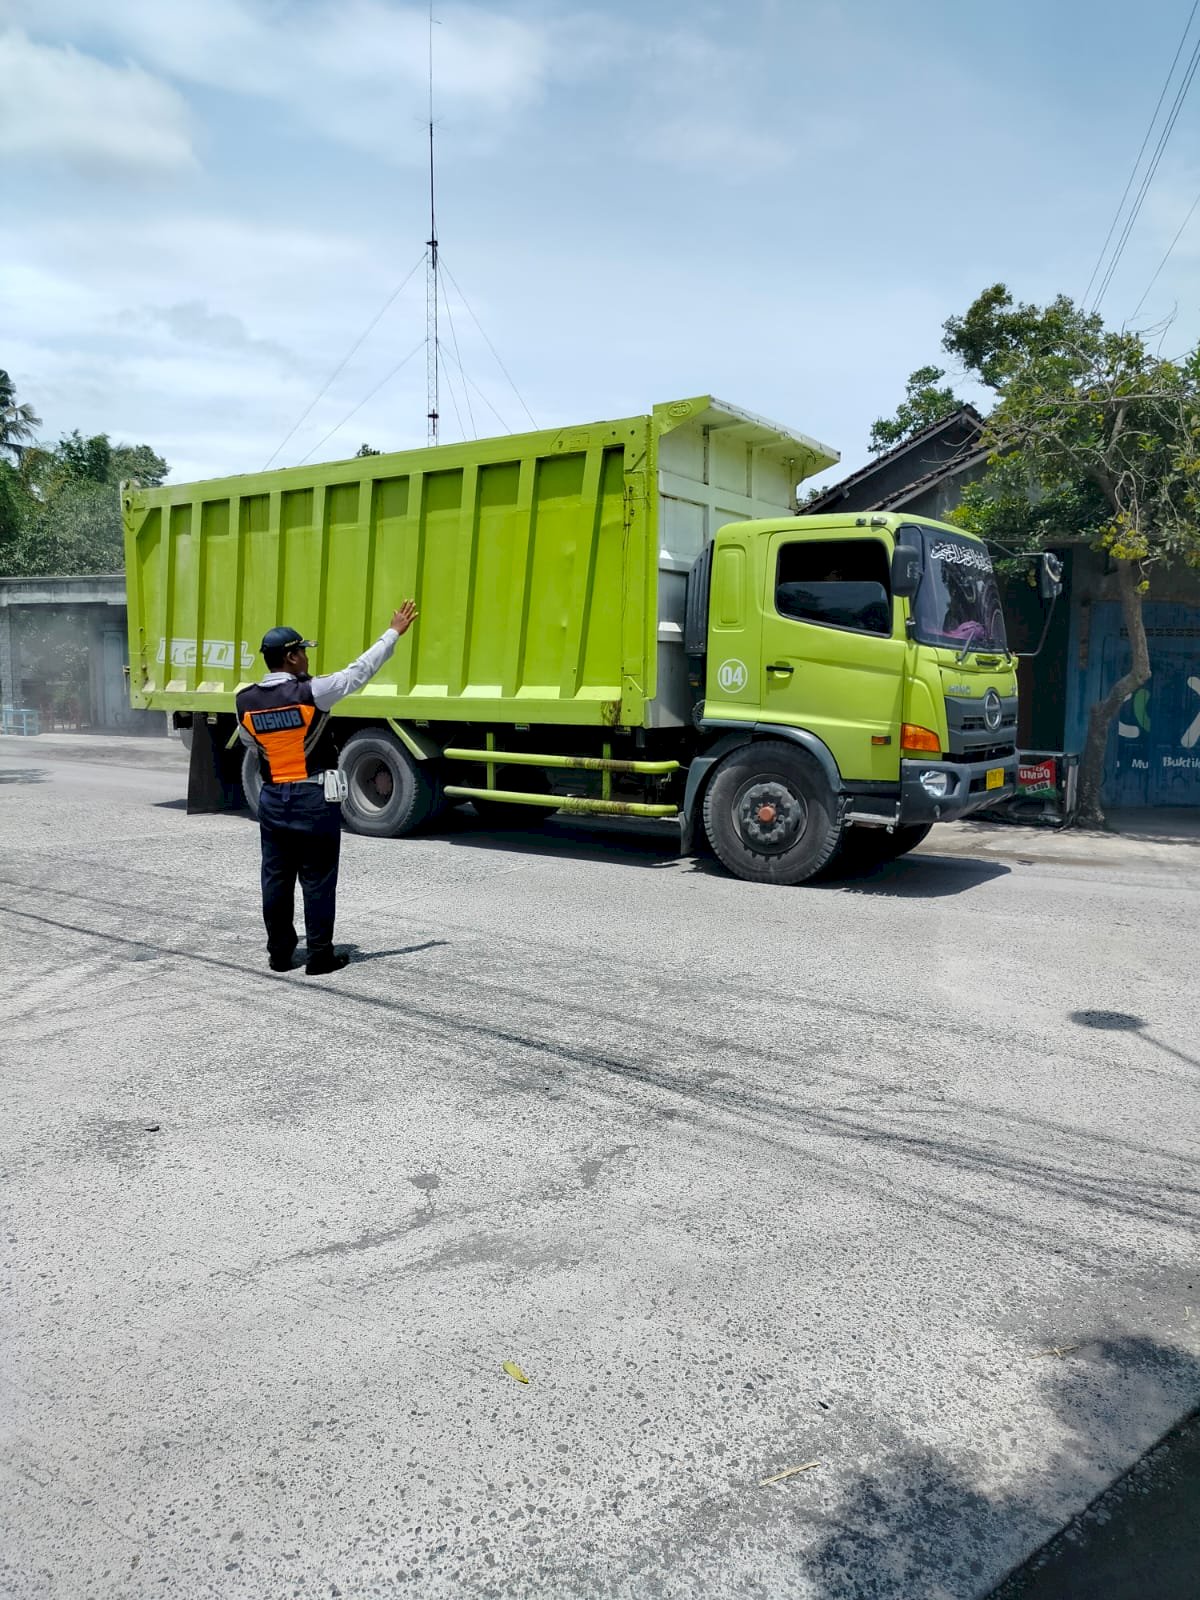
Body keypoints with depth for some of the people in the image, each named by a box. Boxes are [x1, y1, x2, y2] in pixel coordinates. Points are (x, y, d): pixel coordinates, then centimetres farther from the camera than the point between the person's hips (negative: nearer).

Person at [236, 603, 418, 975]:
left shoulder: (245, 701, -1)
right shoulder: (311, 692, -15)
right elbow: (360, 669, -9)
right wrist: (394, 632, -1)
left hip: (273, 799, 5)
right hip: (314, 799, -4)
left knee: (276, 879, 11)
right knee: (317, 880, 3)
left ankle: (279, 952, 19)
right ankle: (320, 955, 9)